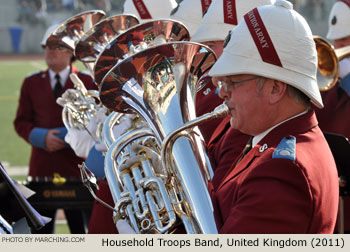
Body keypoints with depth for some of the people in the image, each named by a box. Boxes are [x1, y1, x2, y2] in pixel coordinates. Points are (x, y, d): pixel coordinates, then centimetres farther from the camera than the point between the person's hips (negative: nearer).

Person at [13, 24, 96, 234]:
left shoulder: (87, 82, 5)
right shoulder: (32, 83, 12)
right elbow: (21, 122, 10)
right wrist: (42, 137, -10)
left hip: (76, 166, -2)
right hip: (42, 167, 2)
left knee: (80, 228, 1)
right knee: (41, 229, 4)